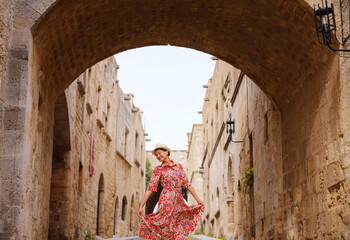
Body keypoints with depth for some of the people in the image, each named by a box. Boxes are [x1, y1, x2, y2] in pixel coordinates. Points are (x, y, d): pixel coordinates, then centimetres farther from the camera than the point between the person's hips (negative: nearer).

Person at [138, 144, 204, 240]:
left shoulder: (178, 166, 15)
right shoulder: (158, 169, 4)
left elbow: (187, 184, 12)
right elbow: (150, 188, -1)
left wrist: (198, 199, 5)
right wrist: (141, 206, -7)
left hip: (179, 202, 4)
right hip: (167, 201, -4)